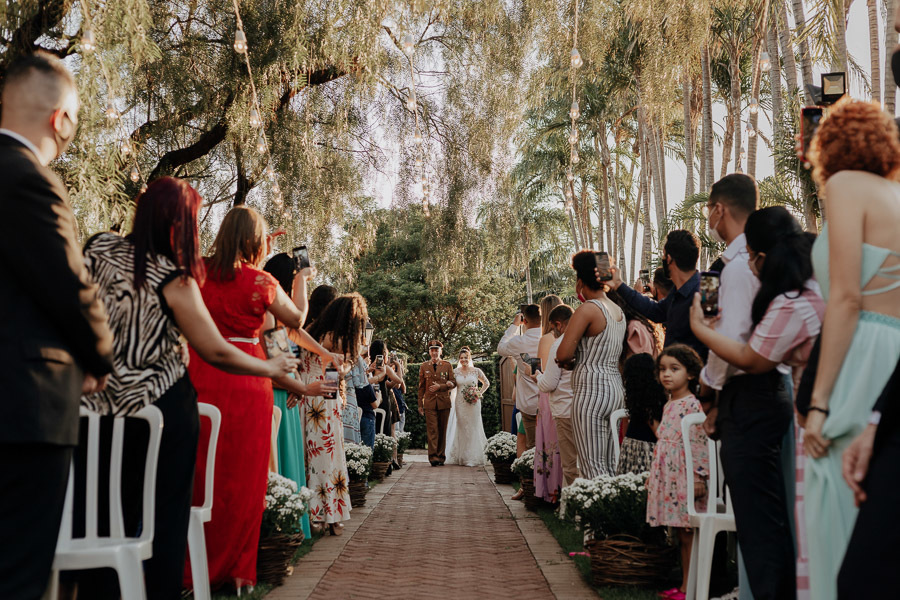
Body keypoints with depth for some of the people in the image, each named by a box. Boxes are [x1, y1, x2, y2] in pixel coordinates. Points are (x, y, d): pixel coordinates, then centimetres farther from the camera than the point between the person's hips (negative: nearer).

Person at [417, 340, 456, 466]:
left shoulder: (447, 366, 8)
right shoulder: (424, 367, 10)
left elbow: (453, 383, 5)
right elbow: (421, 387, 12)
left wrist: (439, 386, -10)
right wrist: (420, 404, 9)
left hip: (444, 402, 1)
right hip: (429, 403, -1)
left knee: (442, 430, 5)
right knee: (432, 430, -9)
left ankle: (441, 456, 12)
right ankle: (433, 457, -12)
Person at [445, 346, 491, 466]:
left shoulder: (476, 371, 3)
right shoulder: (455, 372, 4)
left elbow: (486, 383, 15)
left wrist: (479, 393, 3)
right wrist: (451, 400, -2)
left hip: (473, 403, -1)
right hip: (460, 403, 1)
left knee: (473, 428, -1)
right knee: (461, 429, 2)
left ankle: (473, 458, 4)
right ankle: (462, 457, 9)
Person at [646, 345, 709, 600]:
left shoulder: (692, 405, -10)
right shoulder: (668, 406, 16)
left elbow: (700, 443, -15)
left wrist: (698, 476, -18)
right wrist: (653, 475, 24)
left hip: (684, 478, -8)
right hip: (667, 478, 8)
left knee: (688, 534, -4)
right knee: (681, 534, 12)